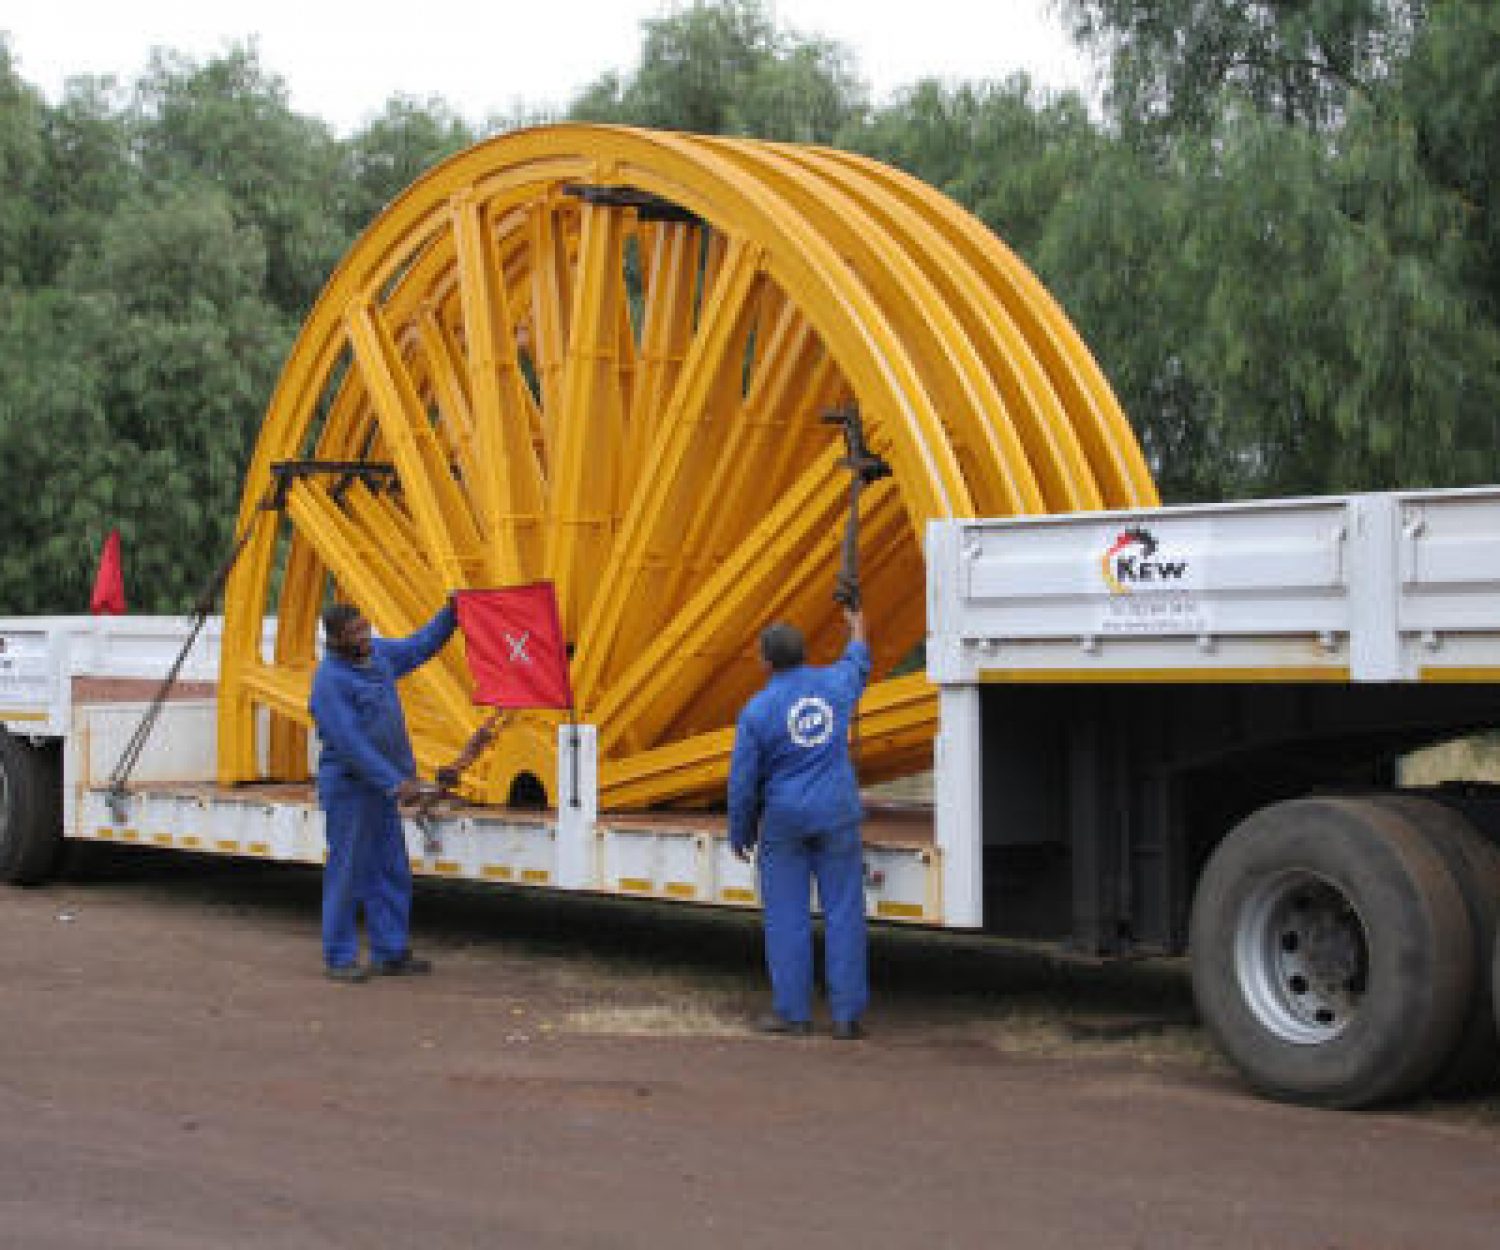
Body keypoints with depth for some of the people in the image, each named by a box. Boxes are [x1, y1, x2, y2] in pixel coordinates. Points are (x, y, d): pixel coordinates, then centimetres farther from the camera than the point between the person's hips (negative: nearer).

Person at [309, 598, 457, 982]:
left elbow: (419, 647, 23)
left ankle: (390, 954, 16)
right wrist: (395, 782, -26)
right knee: (348, 872, -2)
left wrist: (451, 614, 9)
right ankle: (339, 959, 7)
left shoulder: (376, 654, 6)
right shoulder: (329, 682, -19)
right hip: (348, 787, -8)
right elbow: (351, 743, -24)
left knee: (391, 872, 10)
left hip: (381, 787, 8)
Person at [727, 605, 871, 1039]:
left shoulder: (757, 711, -10)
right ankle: (847, 1015, 2)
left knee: (787, 917, 5)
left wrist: (740, 835, 7)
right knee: (843, 914, 3)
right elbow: (856, 666, 26)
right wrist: (857, 631, 47)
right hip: (837, 817, 3)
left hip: (785, 821, -2)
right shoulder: (832, 685, 0)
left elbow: (743, 781, -6)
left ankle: (792, 1012, 8)